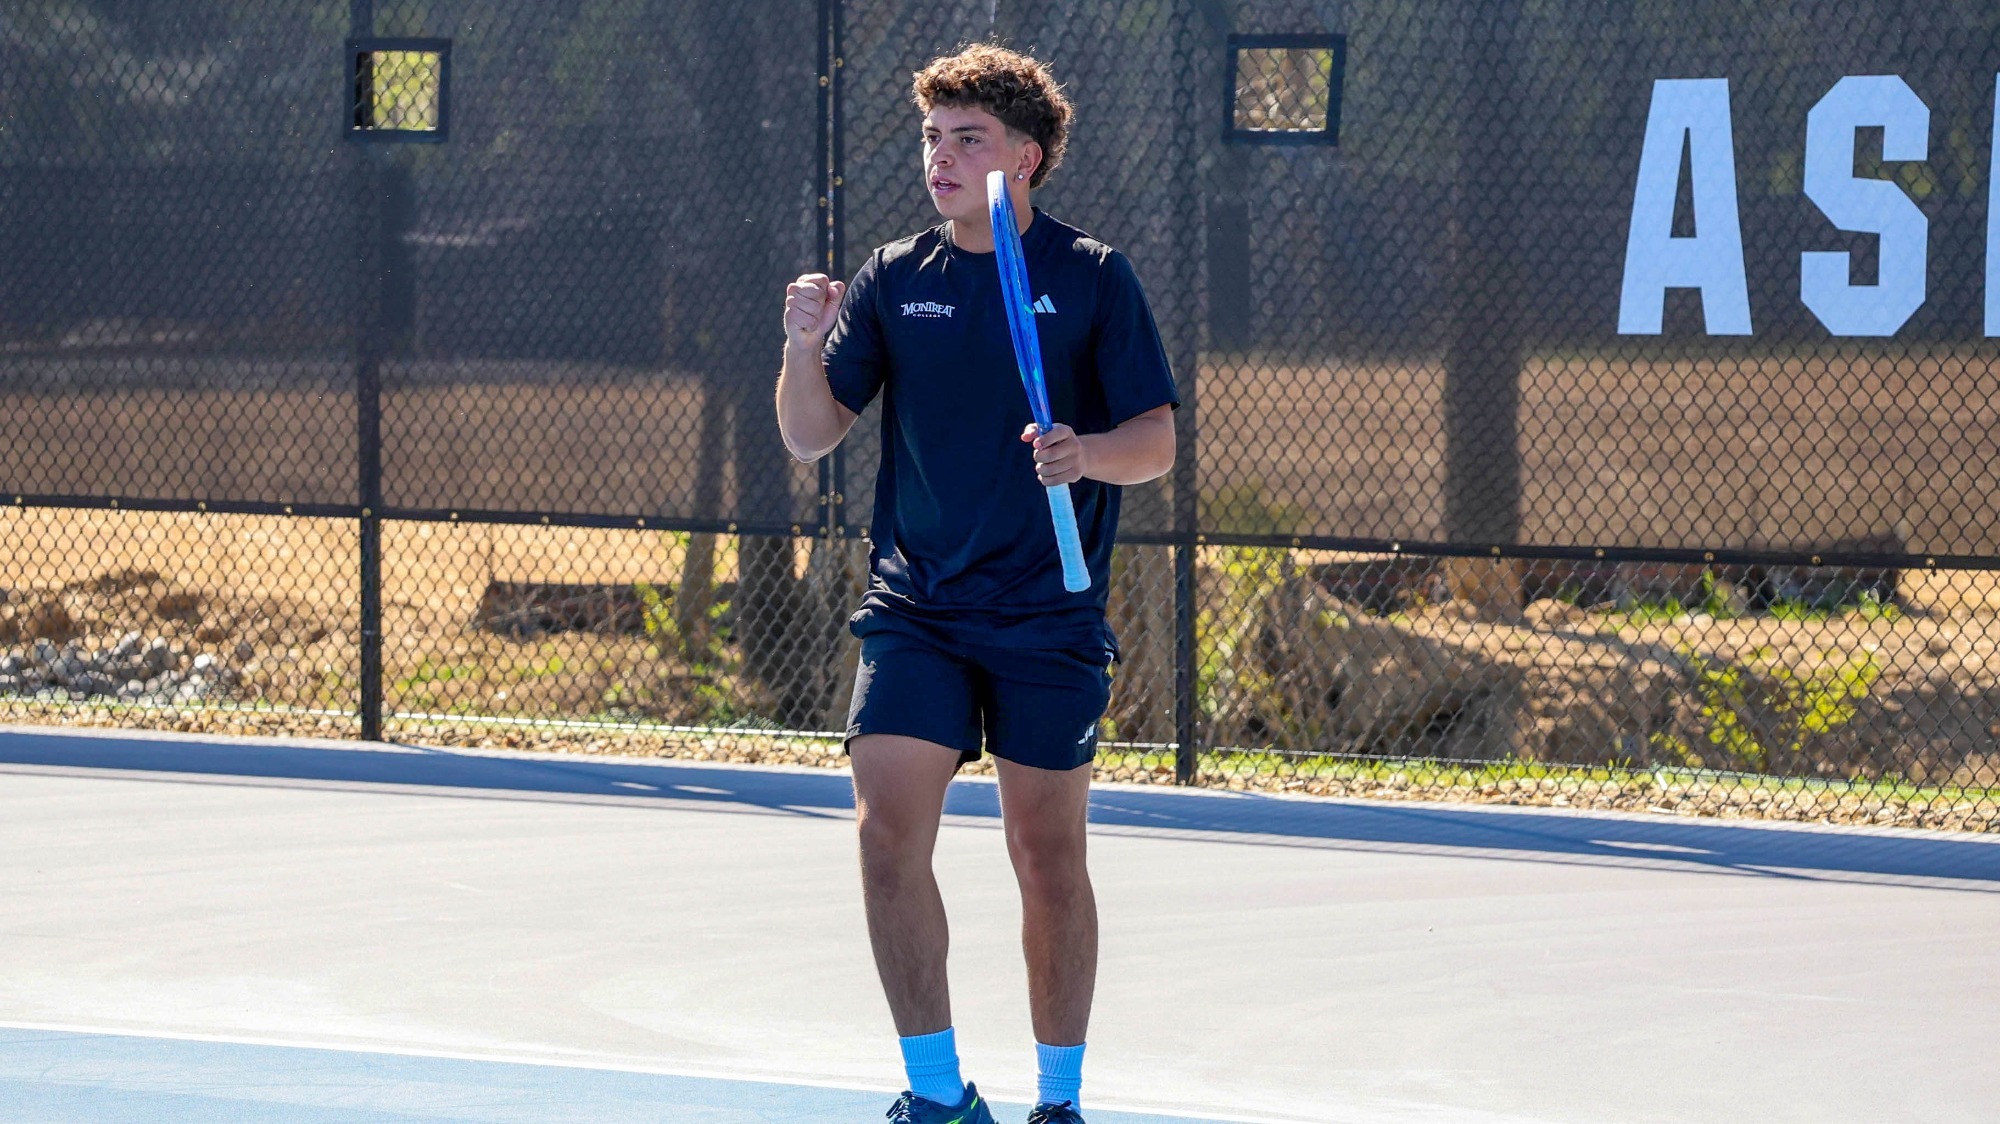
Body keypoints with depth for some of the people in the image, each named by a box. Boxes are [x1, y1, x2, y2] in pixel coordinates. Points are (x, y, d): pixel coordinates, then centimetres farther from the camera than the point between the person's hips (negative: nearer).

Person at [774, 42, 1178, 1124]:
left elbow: (1157, 442, -4)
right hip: (914, 610, 2)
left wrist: (1089, 453, -25)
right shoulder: (892, 280, 6)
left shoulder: (1092, 277, -1)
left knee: (1048, 853, 3)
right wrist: (805, 346, -14)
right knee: (888, 827, -13)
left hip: (1048, 618, -2)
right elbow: (811, 435, 5)